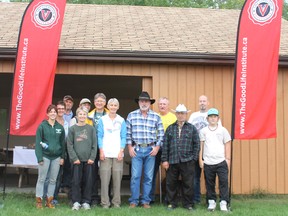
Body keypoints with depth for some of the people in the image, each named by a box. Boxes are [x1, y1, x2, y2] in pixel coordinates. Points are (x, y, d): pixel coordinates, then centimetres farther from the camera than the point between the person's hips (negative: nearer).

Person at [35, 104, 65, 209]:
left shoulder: (60, 127, 8)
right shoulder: (42, 126, -2)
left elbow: (63, 143, 12)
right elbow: (38, 142, -5)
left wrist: (62, 157, 5)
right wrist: (40, 157, -11)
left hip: (56, 157, 4)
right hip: (45, 156, -3)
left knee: (53, 180, 7)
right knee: (41, 179, 1)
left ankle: (49, 200, 15)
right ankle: (39, 200, 9)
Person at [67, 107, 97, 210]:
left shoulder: (91, 128, 6)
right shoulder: (72, 129, 4)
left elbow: (94, 144, 4)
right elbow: (69, 145, 0)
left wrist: (92, 157, -6)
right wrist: (74, 158, -8)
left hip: (88, 160, 1)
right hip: (76, 160, -1)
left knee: (88, 181, 3)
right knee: (76, 181, 0)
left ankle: (86, 202, 12)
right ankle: (76, 202, 9)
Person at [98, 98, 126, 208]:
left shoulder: (121, 121, 10)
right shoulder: (102, 120, 8)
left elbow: (123, 137, 8)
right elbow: (100, 136, 5)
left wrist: (121, 151, -3)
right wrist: (101, 151, -5)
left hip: (117, 154, 1)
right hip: (105, 153, -1)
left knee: (117, 179, -1)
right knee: (105, 179, -4)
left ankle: (116, 202, 8)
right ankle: (105, 202, 2)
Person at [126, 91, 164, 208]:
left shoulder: (156, 117, 4)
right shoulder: (131, 115, 4)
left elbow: (161, 134, 5)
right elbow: (127, 133, 4)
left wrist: (157, 147, -2)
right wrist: (130, 147, -2)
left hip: (151, 150, 1)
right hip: (136, 149, -1)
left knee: (148, 177, 5)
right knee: (135, 176, -2)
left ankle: (145, 201, 15)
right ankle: (134, 201, 9)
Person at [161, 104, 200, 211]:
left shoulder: (192, 128, 6)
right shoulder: (170, 128, 10)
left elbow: (196, 144, 3)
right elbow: (165, 145, 6)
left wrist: (194, 159, -3)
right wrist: (164, 160, 0)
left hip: (187, 162, -1)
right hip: (172, 161, 1)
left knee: (188, 184, 3)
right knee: (171, 183, 6)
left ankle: (188, 204, 16)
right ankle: (171, 203, 19)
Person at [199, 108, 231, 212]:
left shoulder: (223, 130, 6)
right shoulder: (203, 131, 7)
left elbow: (227, 145, 7)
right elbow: (200, 146, 8)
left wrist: (228, 159, 2)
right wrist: (200, 159, 4)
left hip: (221, 161, -1)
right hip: (208, 162, 1)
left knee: (223, 182, -6)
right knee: (209, 183, 7)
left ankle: (223, 203, 0)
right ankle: (211, 202, 18)